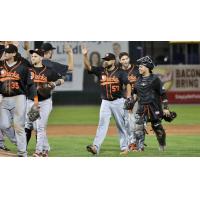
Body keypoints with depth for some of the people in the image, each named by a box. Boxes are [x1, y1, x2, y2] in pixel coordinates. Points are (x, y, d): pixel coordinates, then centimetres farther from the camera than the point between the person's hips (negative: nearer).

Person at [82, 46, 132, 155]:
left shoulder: (120, 72, -4)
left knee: (121, 125, 5)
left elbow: (128, 84, -7)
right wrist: (85, 55, -18)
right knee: (102, 124, -6)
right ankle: (95, 147, -16)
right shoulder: (100, 71, 5)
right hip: (105, 102, 2)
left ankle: (124, 147, 14)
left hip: (118, 102, -2)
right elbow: (88, 67, -3)